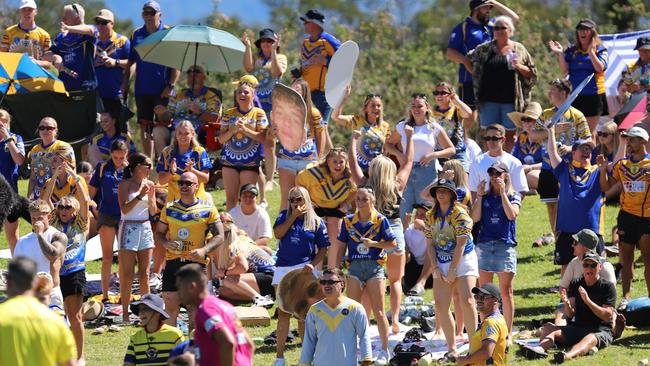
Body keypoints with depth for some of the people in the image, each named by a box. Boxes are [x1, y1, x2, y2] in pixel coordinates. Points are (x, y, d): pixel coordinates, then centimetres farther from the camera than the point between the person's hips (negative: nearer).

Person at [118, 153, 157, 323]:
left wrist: (151, 197, -8)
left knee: (145, 274, 6)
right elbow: (124, 209, -15)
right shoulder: (125, 185, -6)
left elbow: (153, 212, 10)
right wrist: (140, 195, -22)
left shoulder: (149, 184, 8)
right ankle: (125, 313, -3)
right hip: (129, 228, -5)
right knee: (127, 275, -5)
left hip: (145, 228, 5)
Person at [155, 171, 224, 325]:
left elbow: (219, 236, 0)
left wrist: (204, 250, -18)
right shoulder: (169, 209, 11)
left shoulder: (208, 210, 2)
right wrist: (165, 243, -5)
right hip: (173, 262, 2)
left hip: (196, 263, -2)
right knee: (170, 308, 1)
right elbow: (159, 233, 18)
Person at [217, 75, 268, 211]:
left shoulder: (258, 113, 1)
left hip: (250, 162, -2)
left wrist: (245, 129, -18)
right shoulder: (229, 114, 8)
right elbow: (221, 139, 4)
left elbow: (263, 138, -8)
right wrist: (233, 130, -14)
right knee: (231, 198, 2)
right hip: (230, 159, 2)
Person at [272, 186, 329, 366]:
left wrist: (313, 264, -11)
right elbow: (277, 234, -8)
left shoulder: (316, 222, 5)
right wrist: (294, 216, -10)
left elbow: (322, 249, 6)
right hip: (283, 268, 1)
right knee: (283, 313, 1)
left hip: (304, 270, -1)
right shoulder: (284, 216, 9)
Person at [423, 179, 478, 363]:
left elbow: (461, 244, -14)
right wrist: (435, 268, -4)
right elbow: (430, 244, 7)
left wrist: (452, 270, -15)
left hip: (463, 260, -5)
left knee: (467, 301, -18)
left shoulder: (460, 214, -11)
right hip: (441, 263, 5)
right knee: (441, 306, -3)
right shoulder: (431, 216, 6)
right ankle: (451, 349, 4)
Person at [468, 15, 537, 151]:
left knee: (510, 134, 3)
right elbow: (469, 59, 22)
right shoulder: (484, 49, 7)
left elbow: (531, 73, 6)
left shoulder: (519, 49, 5)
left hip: (510, 100, -1)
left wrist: (519, 67, -11)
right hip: (489, 99, 1)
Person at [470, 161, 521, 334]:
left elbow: (512, 214, -12)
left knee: (506, 291, -4)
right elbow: (475, 218, 2)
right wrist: (479, 196, -3)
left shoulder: (513, 197, 7)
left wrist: (502, 192, -11)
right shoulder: (484, 197, 13)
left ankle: (508, 332, 0)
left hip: (505, 245, -3)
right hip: (484, 245, 3)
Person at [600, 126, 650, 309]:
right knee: (626, 258, 6)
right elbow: (605, 186, 9)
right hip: (626, 216, 4)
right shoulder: (622, 164, 9)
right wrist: (603, 169, -6)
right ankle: (626, 298, 10)